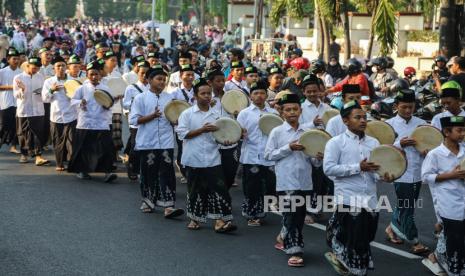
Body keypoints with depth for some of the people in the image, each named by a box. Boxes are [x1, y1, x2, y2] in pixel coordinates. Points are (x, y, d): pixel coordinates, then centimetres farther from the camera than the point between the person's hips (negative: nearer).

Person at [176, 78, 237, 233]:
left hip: (212, 160, 2)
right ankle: (194, 219, 23)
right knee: (195, 190, 7)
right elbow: (182, 134, -8)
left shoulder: (215, 115, 10)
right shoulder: (187, 114, 0)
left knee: (218, 190, -7)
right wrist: (202, 130, -15)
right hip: (194, 160, -2)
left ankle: (220, 222, -9)